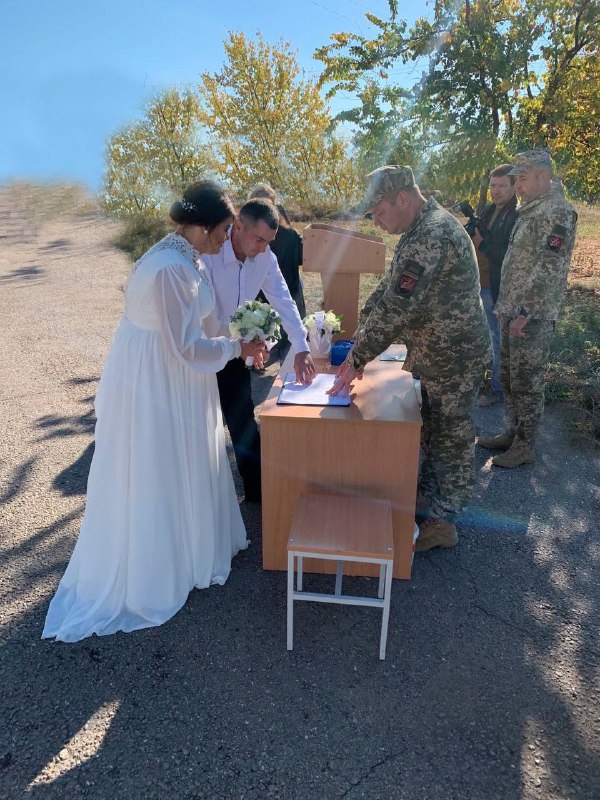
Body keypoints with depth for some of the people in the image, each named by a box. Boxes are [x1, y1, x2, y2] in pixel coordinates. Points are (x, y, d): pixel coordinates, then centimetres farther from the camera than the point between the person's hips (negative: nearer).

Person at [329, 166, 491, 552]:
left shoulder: (431, 235, -26)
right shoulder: (424, 226, 9)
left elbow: (397, 307, -30)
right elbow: (389, 289, 10)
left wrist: (358, 359, -23)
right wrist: (360, 340, 3)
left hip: (454, 356, -10)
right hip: (437, 351, 10)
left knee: (452, 435, 5)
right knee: (434, 429, 20)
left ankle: (442, 520, 21)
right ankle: (428, 495, 38)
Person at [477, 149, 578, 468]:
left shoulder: (556, 212, -13)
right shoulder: (530, 211, 16)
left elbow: (549, 268, -20)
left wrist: (525, 313, -21)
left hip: (533, 316, -9)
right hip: (513, 312, 9)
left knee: (526, 382, -1)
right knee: (508, 377, 16)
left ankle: (525, 446, 12)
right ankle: (513, 432, 29)